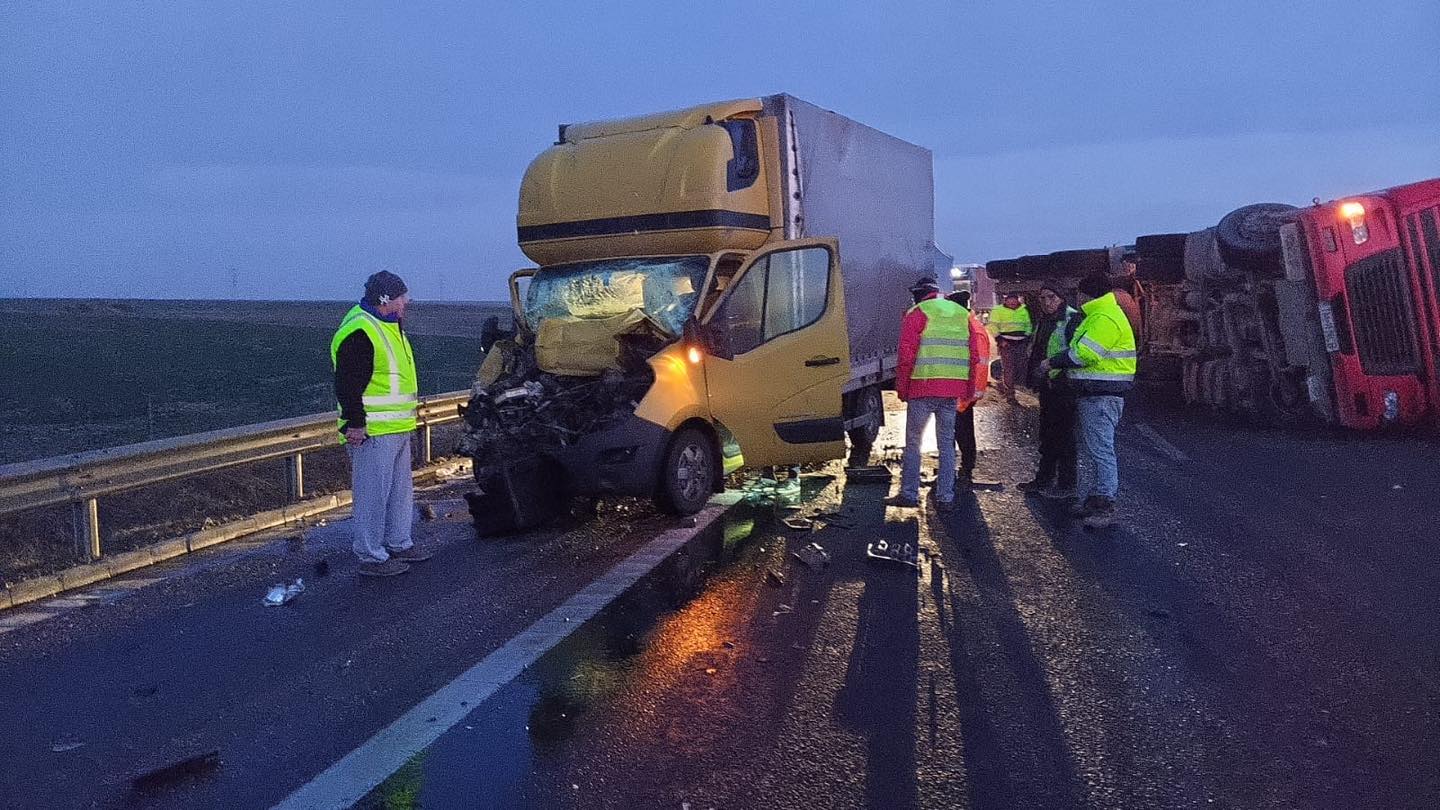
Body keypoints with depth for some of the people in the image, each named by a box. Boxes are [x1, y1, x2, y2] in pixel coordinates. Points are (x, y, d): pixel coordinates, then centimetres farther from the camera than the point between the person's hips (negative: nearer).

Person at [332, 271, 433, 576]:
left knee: (400, 490, 19)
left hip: (397, 429, 11)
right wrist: (355, 422, -23)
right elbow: (347, 385, -21)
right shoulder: (359, 333, -17)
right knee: (373, 494, -3)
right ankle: (371, 557, 5)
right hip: (372, 432, -11)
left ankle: (399, 543, 32)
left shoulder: (389, 327, 17)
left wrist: (409, 406, 29)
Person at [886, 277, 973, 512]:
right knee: (947, 443, 11)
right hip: (953, 389, 5)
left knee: (913, 442, 6)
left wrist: (902, 387, 0)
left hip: (923, 387, -5)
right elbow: (973, 355, 13)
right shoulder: (963, 313, 15)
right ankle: (945, 498, 10)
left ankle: (909, 494, 8)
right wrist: (968, 391, 16)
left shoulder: (918, 313, -2)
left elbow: (907, 354, -8)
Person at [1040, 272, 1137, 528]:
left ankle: (1105, 507, -6)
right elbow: (1081, 350, 21)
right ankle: (1096, 499, 26)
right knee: (1095, 449, 17)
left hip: (1101, 395, -11)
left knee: (1100, 450, -9)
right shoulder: (1098, 315, 20)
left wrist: (1052, 362, -11)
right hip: (1094, 393, 11)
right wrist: (1056, 364, 8)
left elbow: (1084, 354, -22)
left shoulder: (1105, 319, -16)